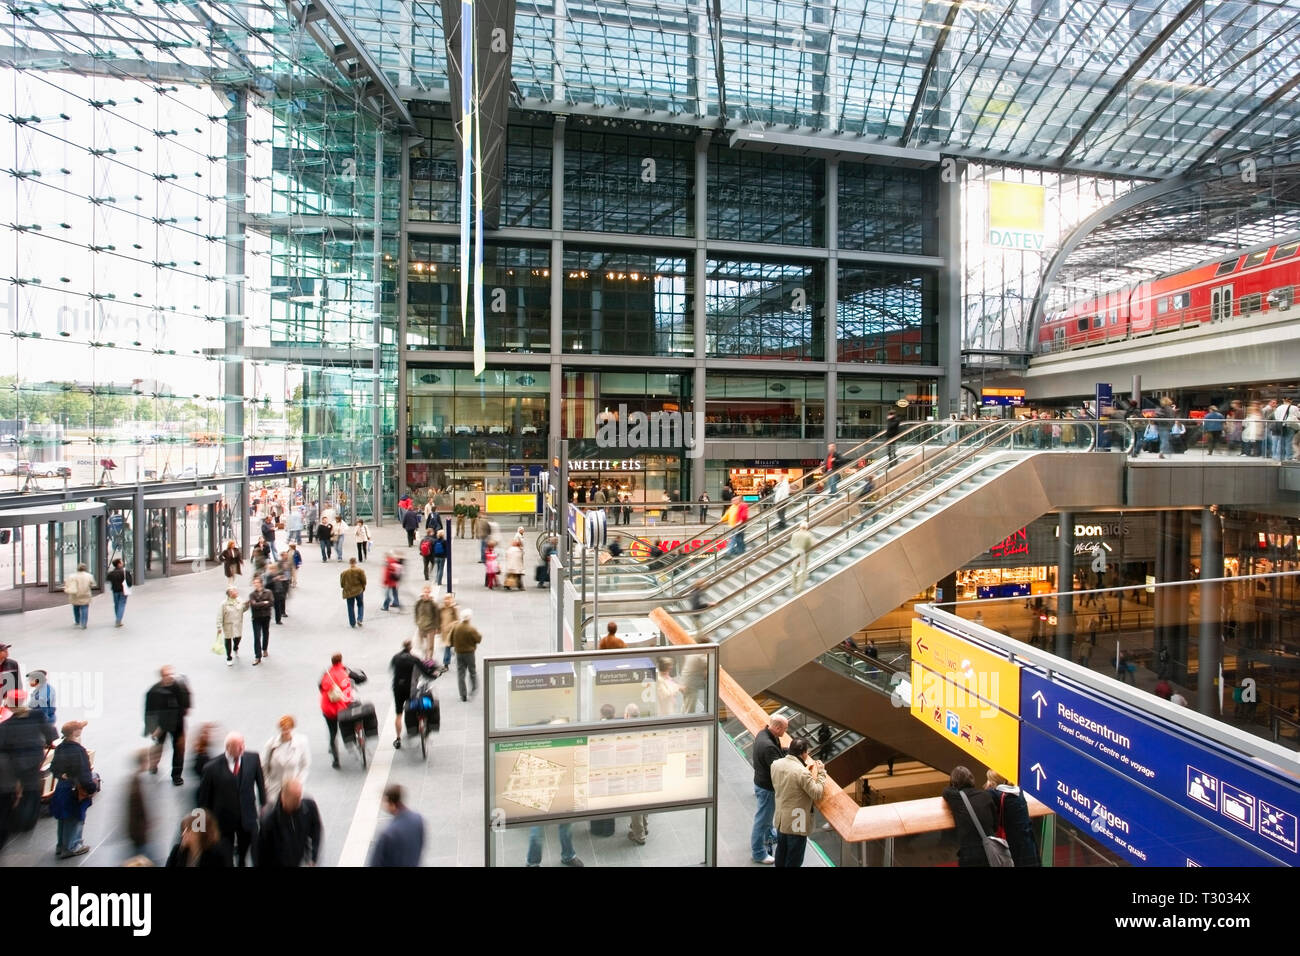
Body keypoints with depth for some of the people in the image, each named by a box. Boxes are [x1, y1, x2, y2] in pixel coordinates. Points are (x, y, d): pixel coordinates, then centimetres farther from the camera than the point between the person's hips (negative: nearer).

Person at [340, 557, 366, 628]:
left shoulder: (344, 573, -9)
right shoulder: (360, 571, -12)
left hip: (349, 592, 0)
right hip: (359, 591, 0)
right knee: (360, 605, 18)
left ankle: (352, 623, 15)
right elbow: (364, 581, -8)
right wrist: (363, 588, 11)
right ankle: (359, 619, 1)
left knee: (351, 607, 11)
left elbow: (342, 584, -2)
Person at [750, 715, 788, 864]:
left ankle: (769, 836, 56)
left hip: (761, 781, 10)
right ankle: (758, 853, 28)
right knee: (763, 818, 9)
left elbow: (778, 751, 10)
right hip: (766, 787, -10)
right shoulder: (768, 746, -37)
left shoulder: (763, 733, -6)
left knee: (768, 813, 32)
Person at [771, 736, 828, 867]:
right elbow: (817, 793, -19)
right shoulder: (802, 772, -30)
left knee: (781, 851, 27)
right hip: (796, 823, -7)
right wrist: (821, 772, -9)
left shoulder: (775, 764, -8)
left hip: (780, 818, 7)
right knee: (794, 858, 13)